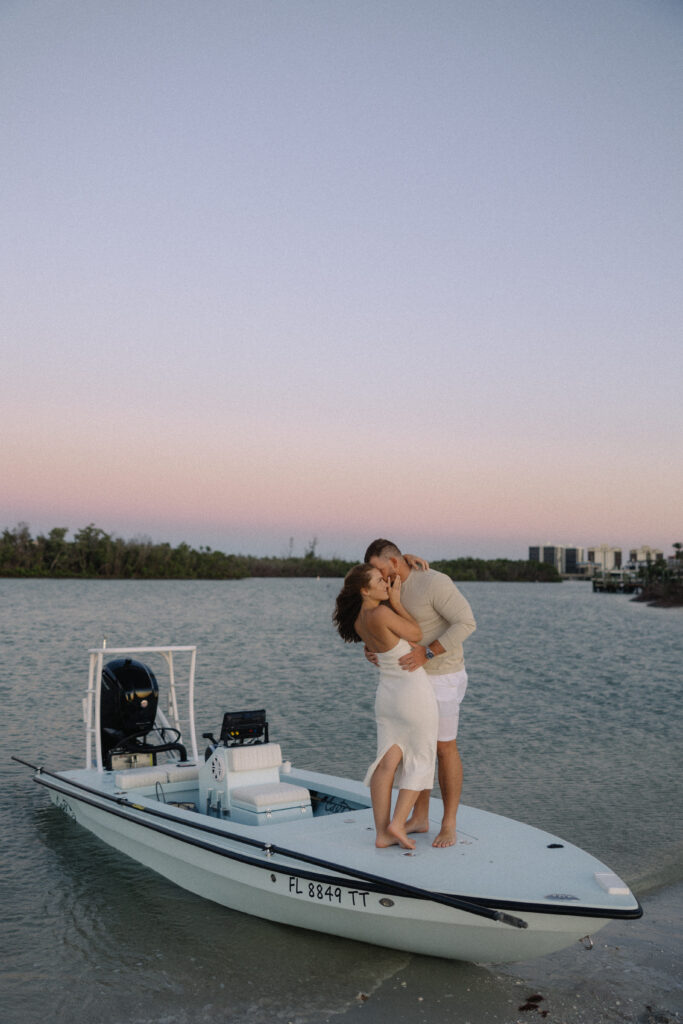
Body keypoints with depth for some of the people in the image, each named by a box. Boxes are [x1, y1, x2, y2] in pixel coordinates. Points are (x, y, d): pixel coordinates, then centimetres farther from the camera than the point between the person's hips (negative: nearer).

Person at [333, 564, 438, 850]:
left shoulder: (357, 622, 1)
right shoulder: (381, 614, -25)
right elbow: (416, 635, -11)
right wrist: (396, 600, -8)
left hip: (387, 695, 7)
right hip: (415, 695, -6)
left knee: (388, 761, 6)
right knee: (420, 761, 10)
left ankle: (382, 833, 3)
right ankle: (398, 823, 1)